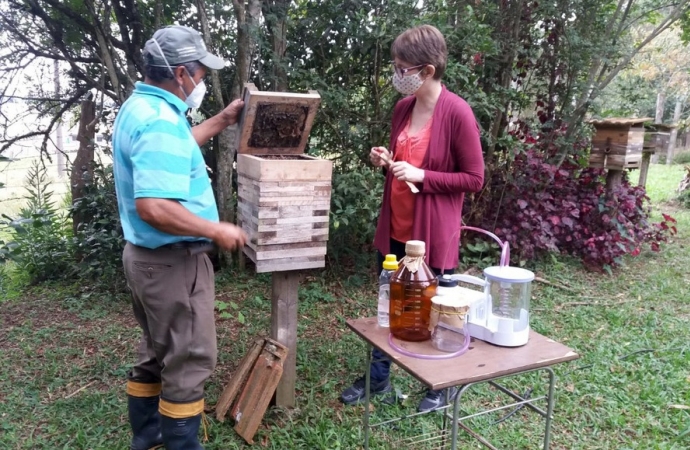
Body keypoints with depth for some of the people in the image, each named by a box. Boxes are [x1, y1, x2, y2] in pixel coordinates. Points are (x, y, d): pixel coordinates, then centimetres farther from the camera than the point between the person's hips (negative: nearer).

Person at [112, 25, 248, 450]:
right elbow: (154, 208, -34)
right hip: (173, 261, -11)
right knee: (189, 359, 5)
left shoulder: (139, 106, 8)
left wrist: (222, 121, 23)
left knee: (158, 351, 23)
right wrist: (218, 231, -22)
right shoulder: (160, 121, -25)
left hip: (149, 255, 11)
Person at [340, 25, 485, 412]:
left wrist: (421, 175, -21)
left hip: (434, 232, -6)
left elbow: (474, 179, -13)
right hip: (395, 228, 7)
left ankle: (444, 385, 33)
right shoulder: (403, 108, 5)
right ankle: (378, 379, 35)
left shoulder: (457, 112, -16)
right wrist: (386, 161, -3)